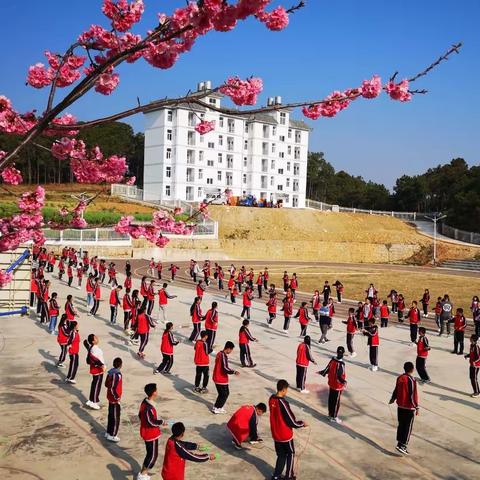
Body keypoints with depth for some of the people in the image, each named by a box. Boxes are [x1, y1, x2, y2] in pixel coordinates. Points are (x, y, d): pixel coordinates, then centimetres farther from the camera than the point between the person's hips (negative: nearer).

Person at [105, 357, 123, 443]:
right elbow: (113, 389, -27)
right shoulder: (117, 374, -26)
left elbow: (106, 384, 10)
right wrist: (117, 398, -17)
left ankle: (109, 433, 31)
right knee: (115, 417, 4)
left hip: (110, 397, 9)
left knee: (111, 415, 20)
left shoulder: (110, 371, 0)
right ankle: (112, 435, 13)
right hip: (115, 399, -9)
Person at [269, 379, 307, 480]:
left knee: (281, 455, 20)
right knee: (290, 454, 17)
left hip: (276, 434, 6)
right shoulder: (283, 403, -27)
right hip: (285, 435, -6)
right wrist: (302, 424, -1)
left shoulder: (271, 399, -4)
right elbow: (292, 422, -20)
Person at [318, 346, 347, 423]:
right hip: (338, 386, -7)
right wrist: (344, 382, -38)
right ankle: (334, 417, 16)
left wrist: (322, 372, 20)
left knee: (331, 399, 19)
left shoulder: (332, 360, -5)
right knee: (336, 401, 6)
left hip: (331, 383, 7)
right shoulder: (340, 364, -26)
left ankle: (330, 414, 33)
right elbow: (339, 376, -28)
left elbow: (327, 369, 4)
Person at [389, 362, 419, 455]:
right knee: (408, 427, 1)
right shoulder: (411, 380, -19)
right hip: (409, 407, -7)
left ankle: (400, 443, 22)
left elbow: (396, 390, 15)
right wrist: (416, 407, -12)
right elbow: (413, 395, -19)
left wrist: (393, 398, 32)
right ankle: (402, 445, 0)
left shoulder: (400, 378, 2)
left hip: (400, 406, 7)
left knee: (401, 425, 17)